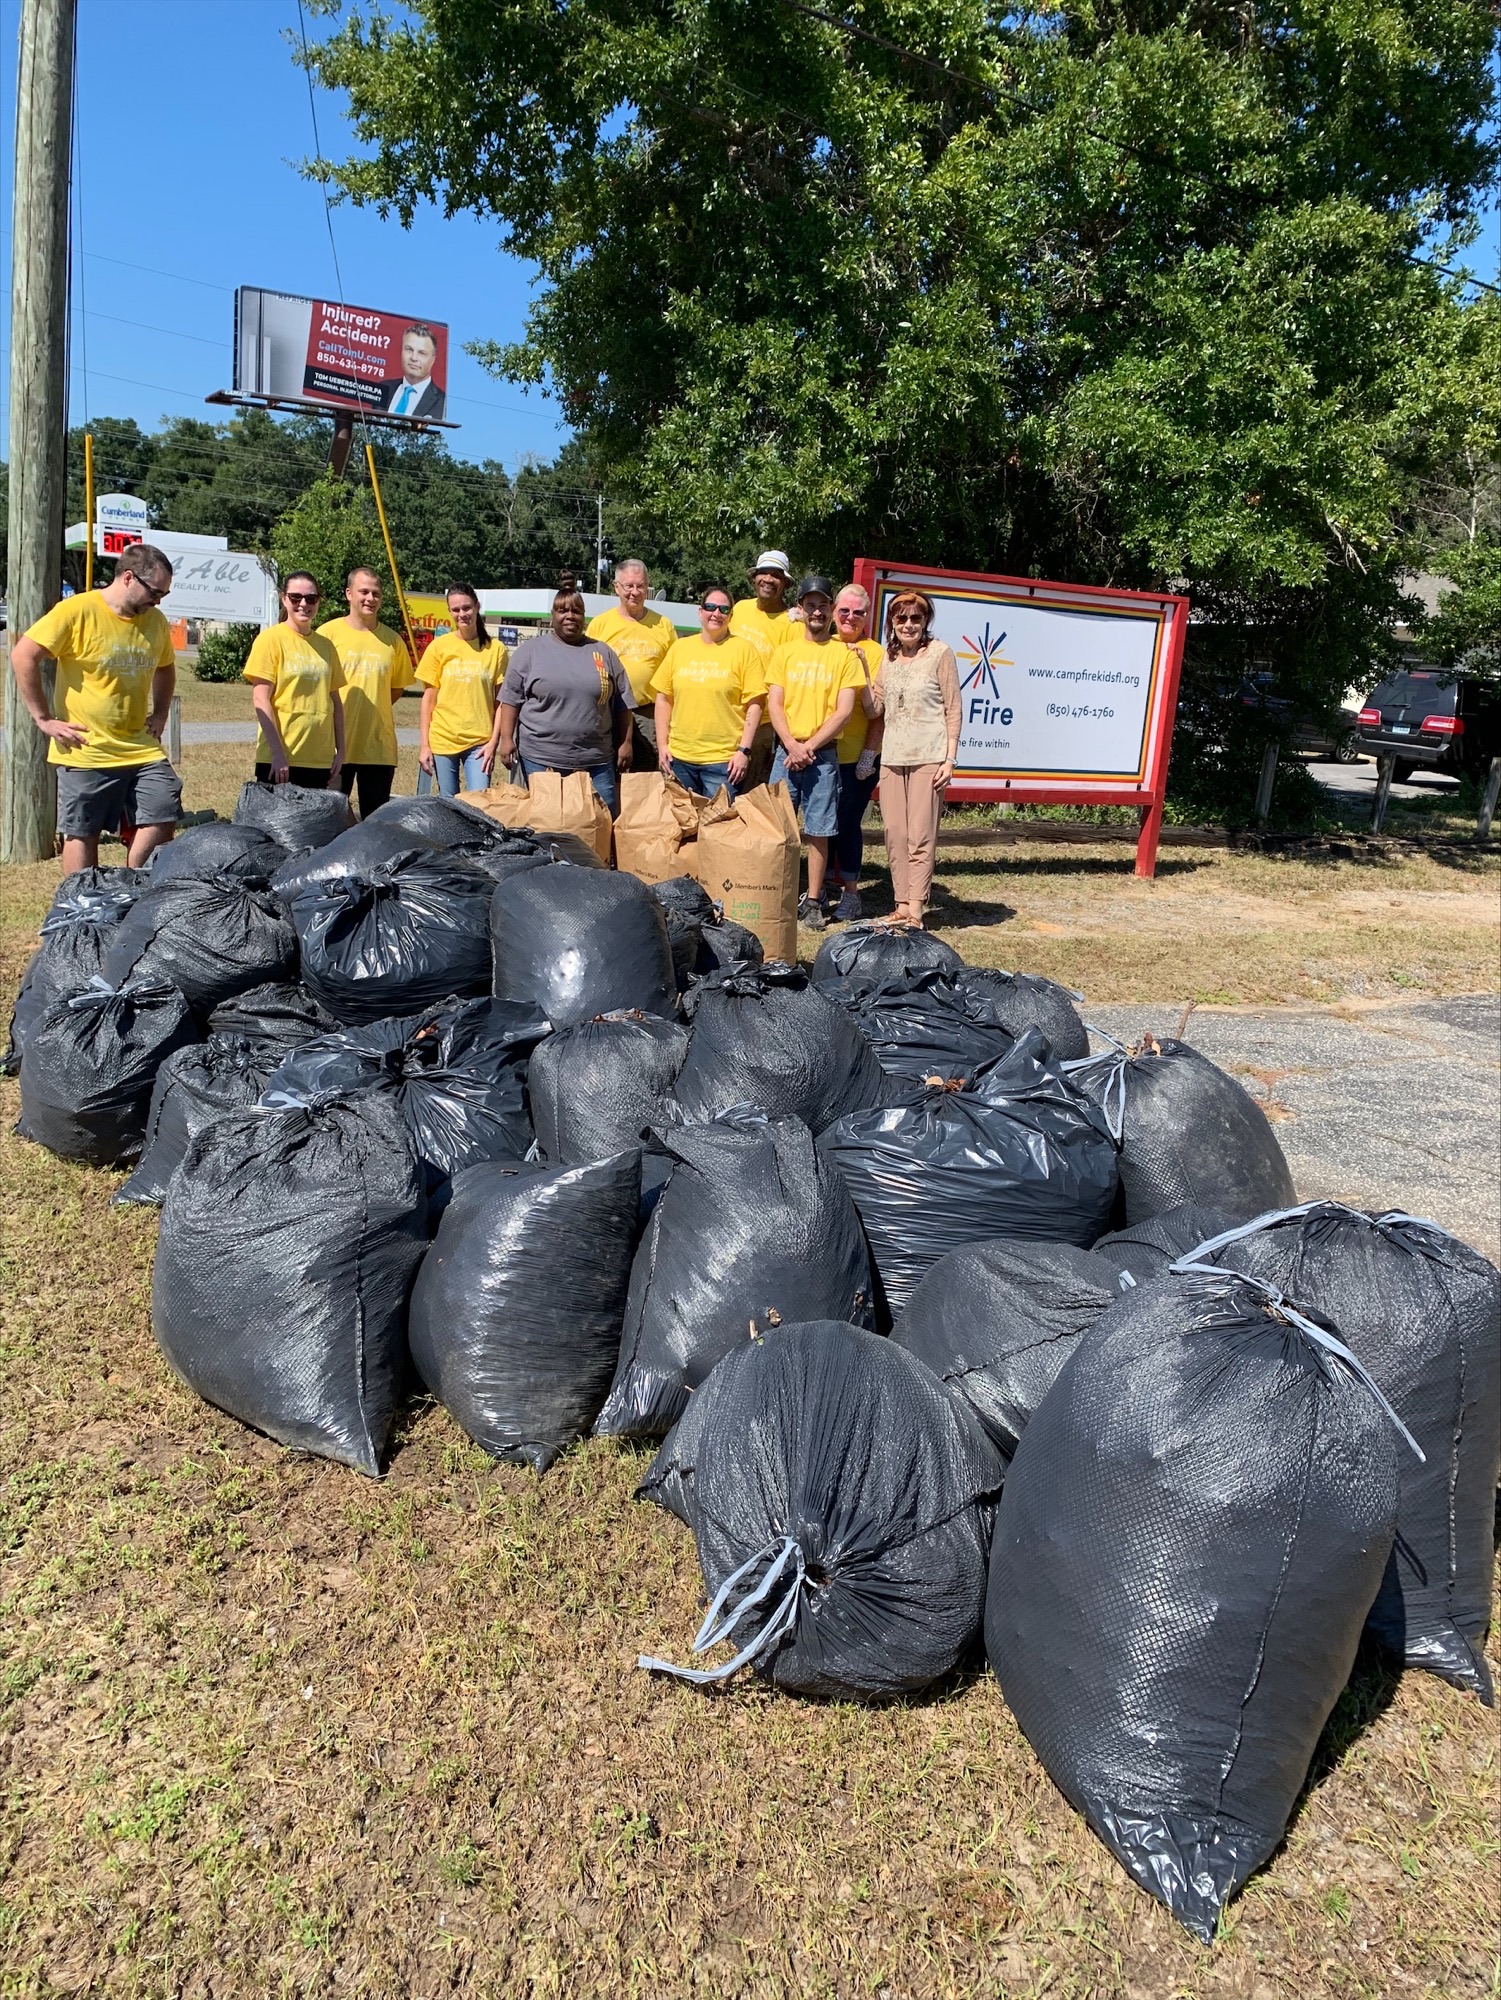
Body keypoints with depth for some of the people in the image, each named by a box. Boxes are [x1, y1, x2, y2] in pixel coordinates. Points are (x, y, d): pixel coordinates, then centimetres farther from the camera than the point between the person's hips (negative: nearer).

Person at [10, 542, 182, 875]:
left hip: (142, 750, 5)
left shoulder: (156, 621, 7)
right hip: (85, 752, -5)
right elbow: (22, 656, -11)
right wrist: (44, 719, -11)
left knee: (162, 821, -3)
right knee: (82, 834, 4)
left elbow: (165, 669, 26)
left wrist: (160, 714, 12)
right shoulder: (77, 611, -10)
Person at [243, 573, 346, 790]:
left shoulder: (325, 645, 12)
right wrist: (277, 752, -16)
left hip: (321, 760, 5)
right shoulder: (271, 639, -3)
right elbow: (260, 699, -9)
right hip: (279, 760, -5)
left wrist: (340, 750, 9)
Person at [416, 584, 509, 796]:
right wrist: (424, 744, 0)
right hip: (442, 740, 1)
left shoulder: (496, 649, 2)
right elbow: (428, 698, 5)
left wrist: (494, 742, -5)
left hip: (480, 742, -1)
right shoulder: (439, 646, 3)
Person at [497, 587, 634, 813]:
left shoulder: (603, 652, 11)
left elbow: (621, 704, 13)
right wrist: (507, 738, -4)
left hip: (596, 761, 2)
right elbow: (511, 698, 3)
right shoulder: (531, 650, 4)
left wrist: (625, 742, 9)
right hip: (541, 759, -2)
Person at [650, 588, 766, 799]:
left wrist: (744, 750, -10)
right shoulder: (679, 647, 9)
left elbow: (754, 704, -4)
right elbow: (664, 698, 11)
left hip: (724, 760, -3)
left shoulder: (743, 649, -1)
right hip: (679, 757, 4)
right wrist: (662, 745, 5)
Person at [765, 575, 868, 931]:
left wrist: (809, 746, -10)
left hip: (824, 755, -2)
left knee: (818, 831, 0)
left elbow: (844, 710, -4)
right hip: (787, 751, 2)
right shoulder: (785, 651, 10)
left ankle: (813, 902, 7)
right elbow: (774, 704, 4)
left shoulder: (845, 654, 3)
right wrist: (792, 746, -10)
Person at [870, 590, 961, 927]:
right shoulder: (888, 657, 14)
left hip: (928, 758, -5)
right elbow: (875, 709, 11)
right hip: (892, 758, 5)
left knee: (920, 837, -6)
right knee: (895, 835, 3)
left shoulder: (939, 653, 0)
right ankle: (901, 906, 10)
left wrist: (949, 759, -7)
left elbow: (953, 709, -1)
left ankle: (915, 911, -4)